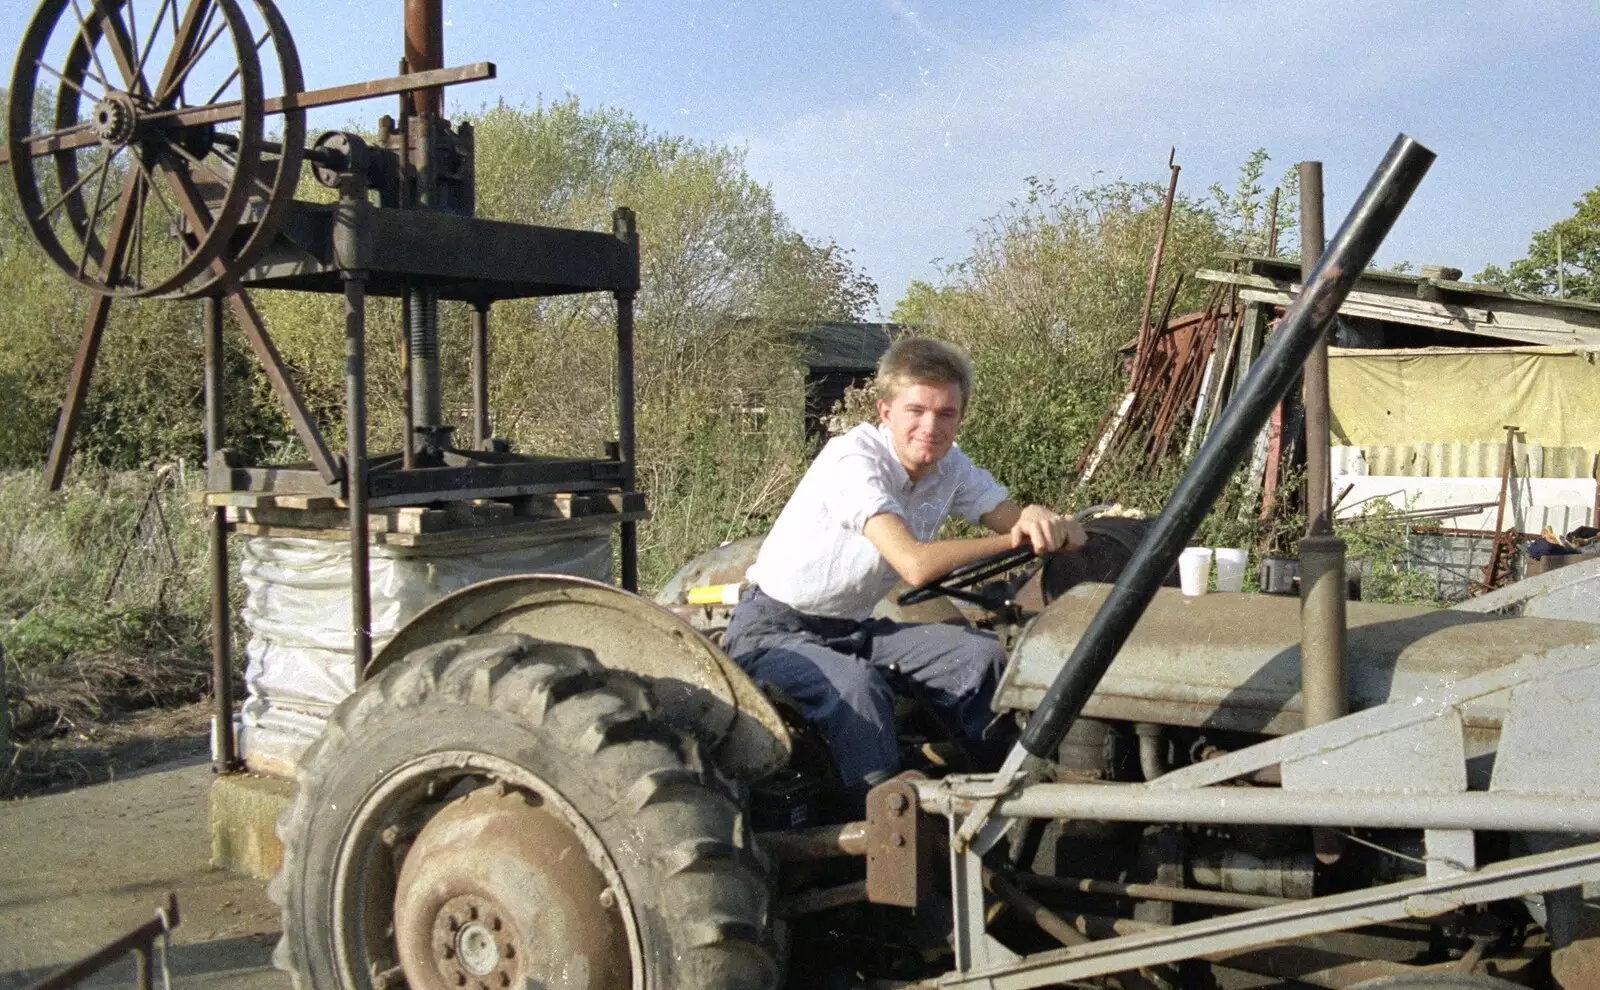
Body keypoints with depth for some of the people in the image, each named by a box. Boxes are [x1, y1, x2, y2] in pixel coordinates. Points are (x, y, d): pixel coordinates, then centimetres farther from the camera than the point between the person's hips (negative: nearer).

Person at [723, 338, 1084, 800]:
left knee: (982, 656, -9)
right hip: (773, 633, -7)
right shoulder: (854, 460, -26)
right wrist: (1011, 538, -26)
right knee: (859, 686, -35)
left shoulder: (949, 465, -1)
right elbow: (916, 564, -37)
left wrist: (1041, 521, -28)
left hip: (851, 627, 7)